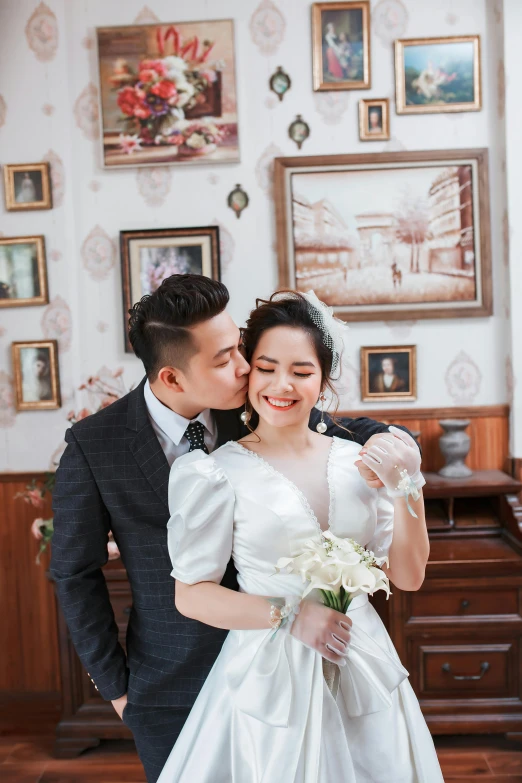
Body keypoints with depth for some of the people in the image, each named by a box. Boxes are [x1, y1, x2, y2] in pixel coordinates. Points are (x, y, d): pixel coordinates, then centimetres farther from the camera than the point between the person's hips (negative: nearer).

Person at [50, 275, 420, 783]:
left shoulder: (255, 412, -14)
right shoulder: (92, 446, -18)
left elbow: (345, 431, 0)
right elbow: (76, 574, -7)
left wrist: (385, 439, -24)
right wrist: (114, 684, -2)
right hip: (168, 688, -1)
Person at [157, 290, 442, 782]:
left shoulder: (359, 460, -2)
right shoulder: (220, 473, -12)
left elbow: (408, 576, 0)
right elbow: (191, 595, -9)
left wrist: (406, 487, -12)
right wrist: (289, 616, -18)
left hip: (366, 672, 4)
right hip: (271, 680, -3)